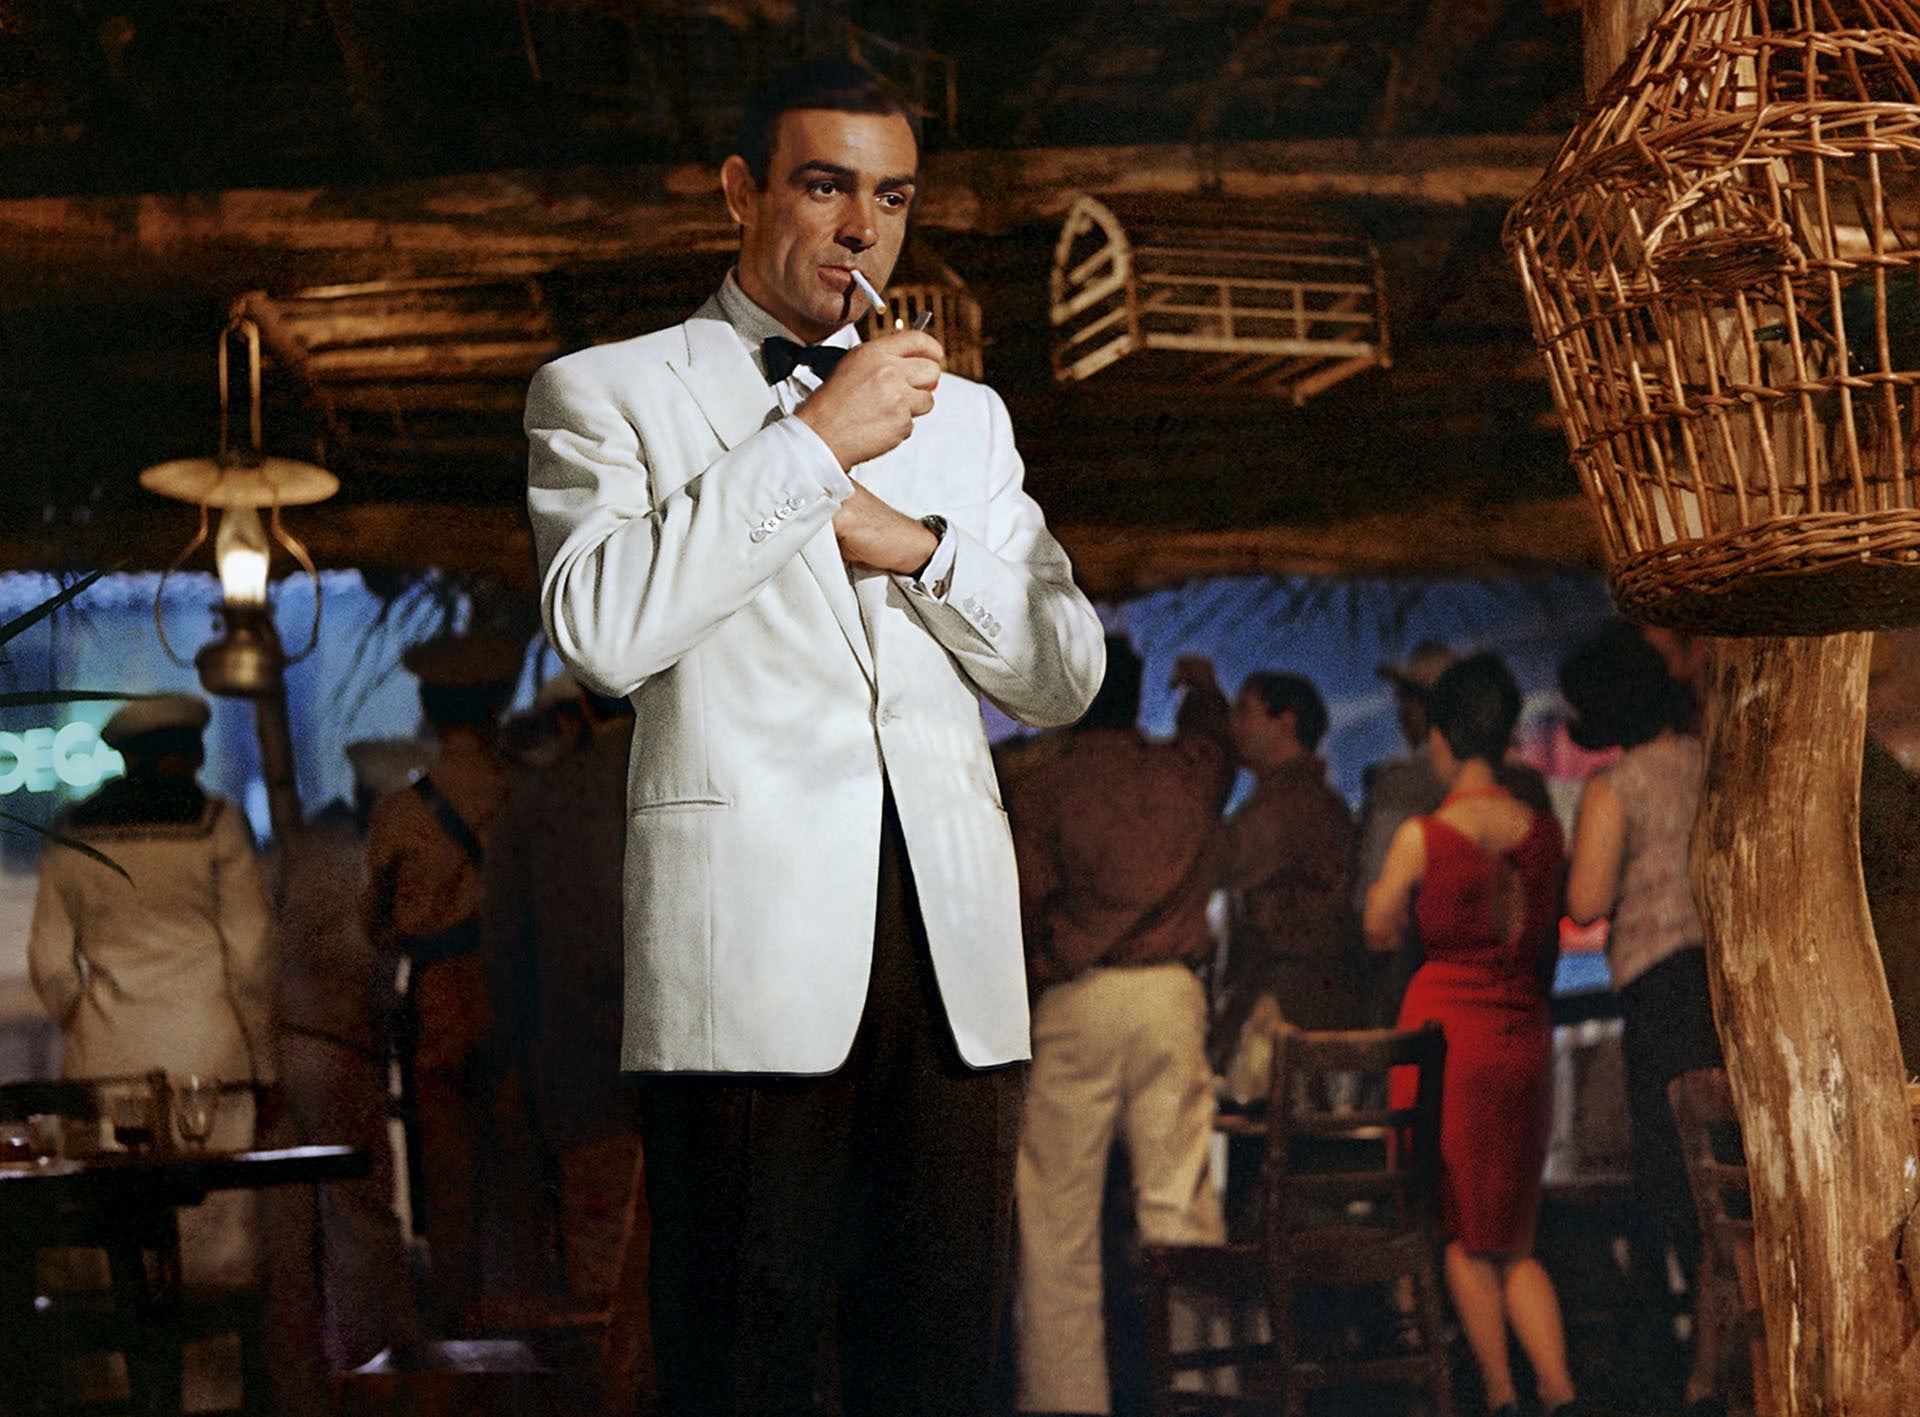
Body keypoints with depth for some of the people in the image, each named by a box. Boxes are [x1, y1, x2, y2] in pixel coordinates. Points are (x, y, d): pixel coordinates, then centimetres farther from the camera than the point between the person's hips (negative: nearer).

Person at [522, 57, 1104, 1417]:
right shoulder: (606, 393, 8)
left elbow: (1063, 678, 17)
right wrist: (818, 442, -9)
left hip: (955, 940, 4)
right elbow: (603, 627, -10)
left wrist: (915, 542, 0)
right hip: (749, 935, -4)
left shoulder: (965, 416, 23)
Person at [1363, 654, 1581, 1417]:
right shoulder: (1544, 829, 1)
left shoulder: (1421, 836, -11)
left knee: (1459, 1232, 8)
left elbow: (1381, 932, 2)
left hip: (1445, 1027, -4)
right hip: (1525, 1034, 4)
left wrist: (1387, 882, 19)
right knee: (1514, 1238, 13)